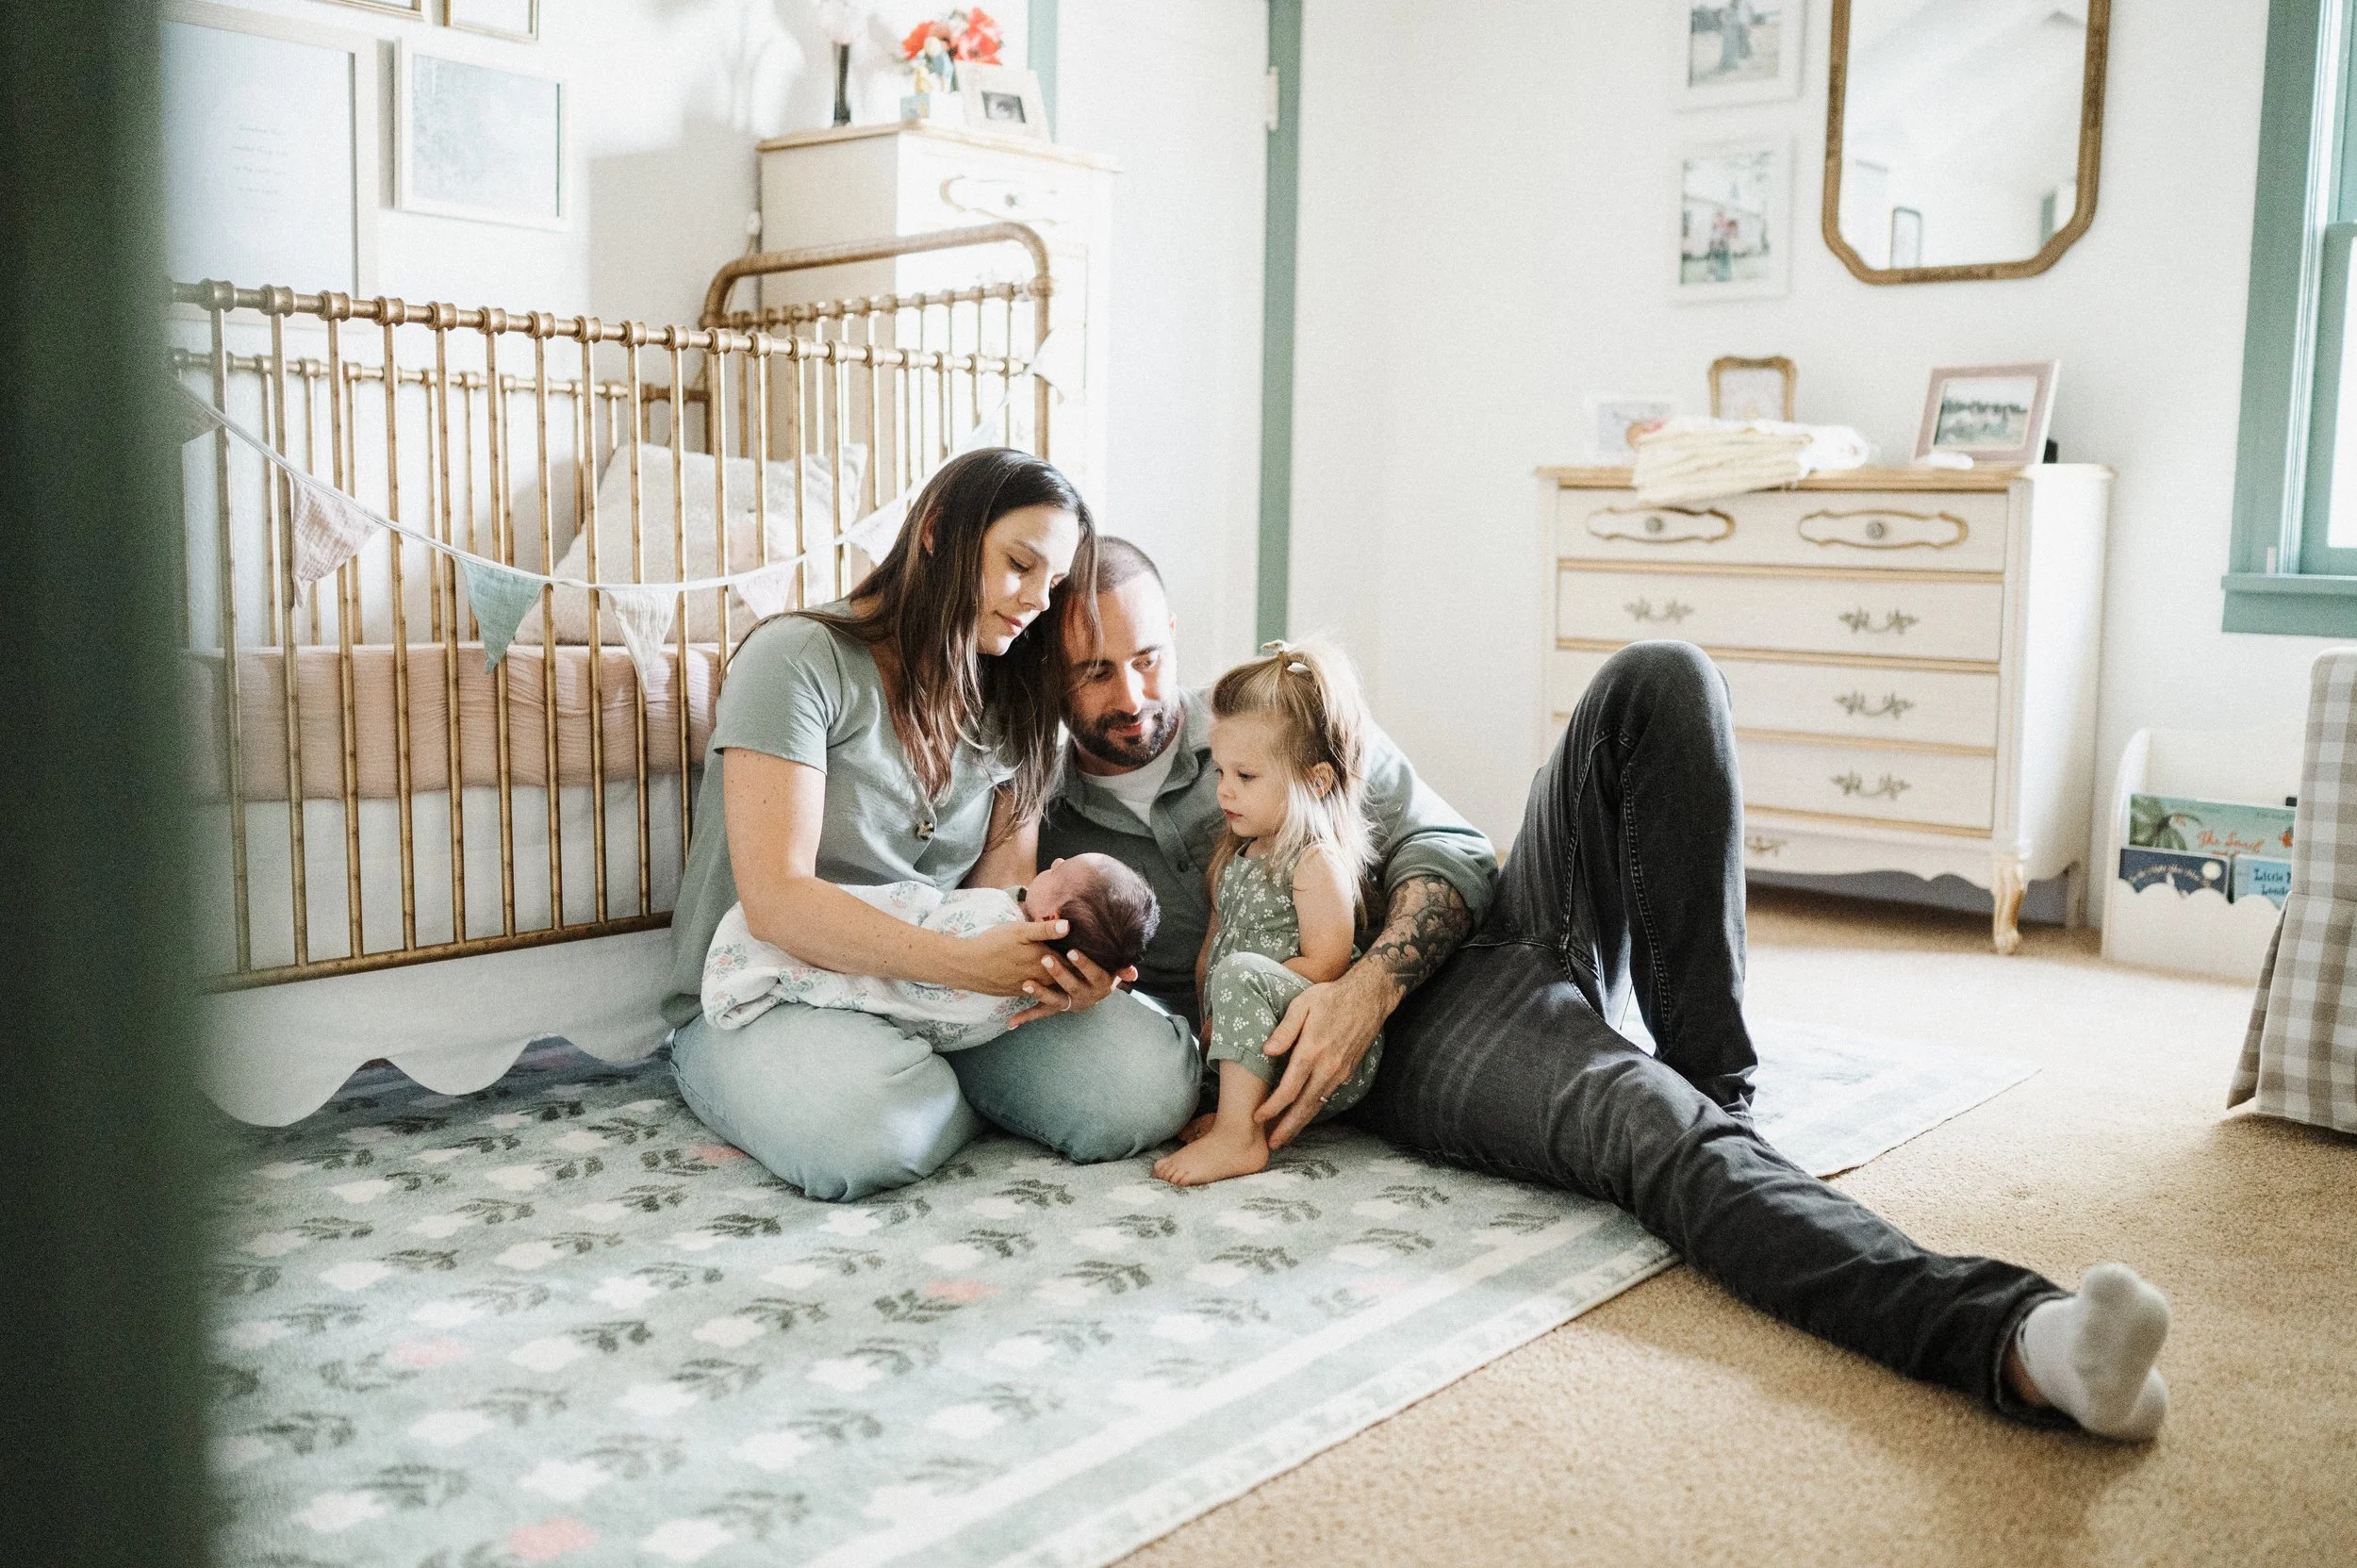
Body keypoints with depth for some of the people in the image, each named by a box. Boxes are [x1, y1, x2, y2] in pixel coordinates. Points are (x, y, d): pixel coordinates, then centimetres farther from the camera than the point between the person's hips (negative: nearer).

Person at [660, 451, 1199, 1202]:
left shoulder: (1011, 706, 11)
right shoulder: (800, 659, -11)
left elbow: (1007, 895, 0)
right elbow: (776, 902, -20)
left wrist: (1061, 964, -25)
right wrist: (964, 962, -32)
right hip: (773, 999, -4)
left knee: (1150, 1083, -20)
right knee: (864, 1130, -39)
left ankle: (944, 1085, 5)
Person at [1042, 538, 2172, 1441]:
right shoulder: (1052, 837, 11)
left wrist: (1369, 980, -13)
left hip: (1492, 924, 6)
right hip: (1407, 1043, -5)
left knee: (1657, 684, -15)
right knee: (1658, 1135, -36)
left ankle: (1711, 1077, -15)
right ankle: (2007, 1342, -54)